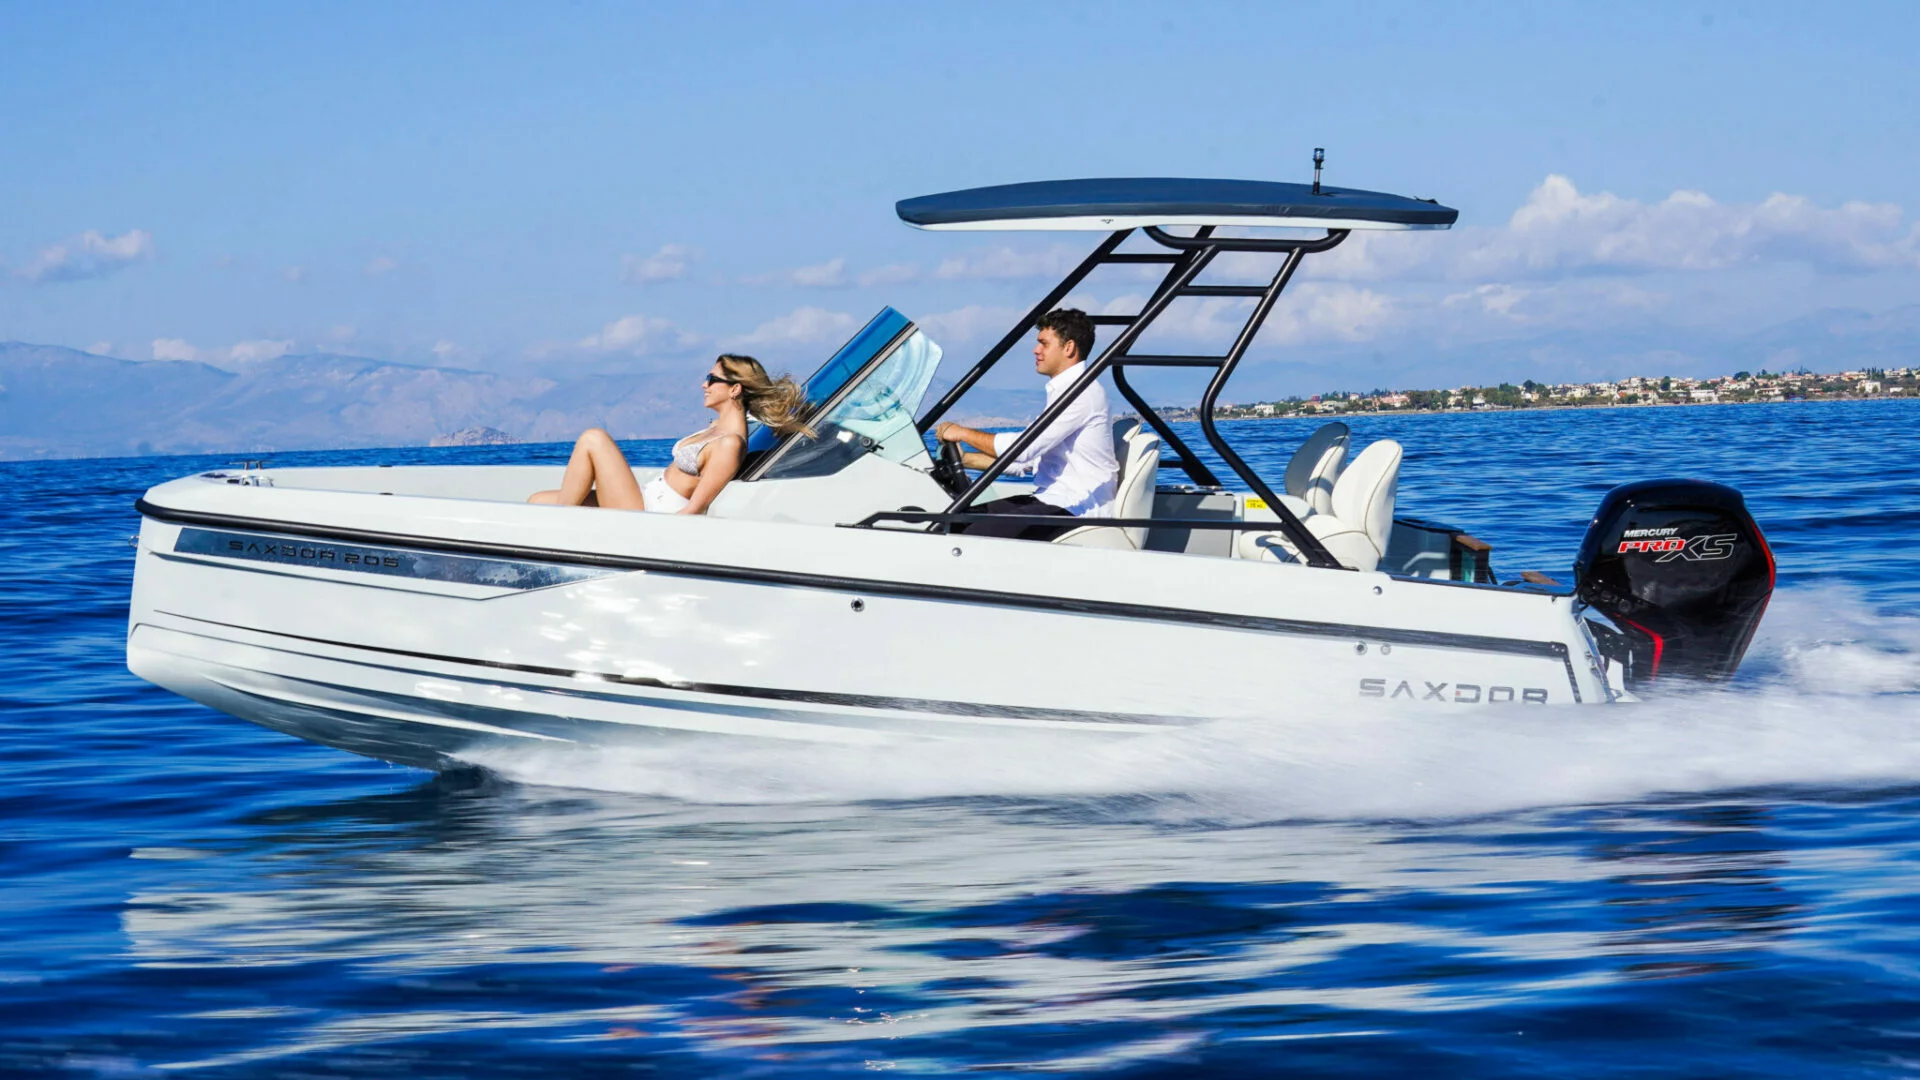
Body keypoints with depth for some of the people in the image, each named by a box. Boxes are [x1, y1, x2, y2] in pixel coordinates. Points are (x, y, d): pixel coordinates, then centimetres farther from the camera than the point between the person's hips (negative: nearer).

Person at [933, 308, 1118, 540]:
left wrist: (964, 433, -7)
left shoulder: (1083, 392, -13)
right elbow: (1030, 457, 23)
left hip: (1077, 511, -11)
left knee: (976, 536, -25)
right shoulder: (1061, 390, 22)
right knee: (959, 521, 2)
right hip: (1053, 502, 11)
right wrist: (965, 459, 15)